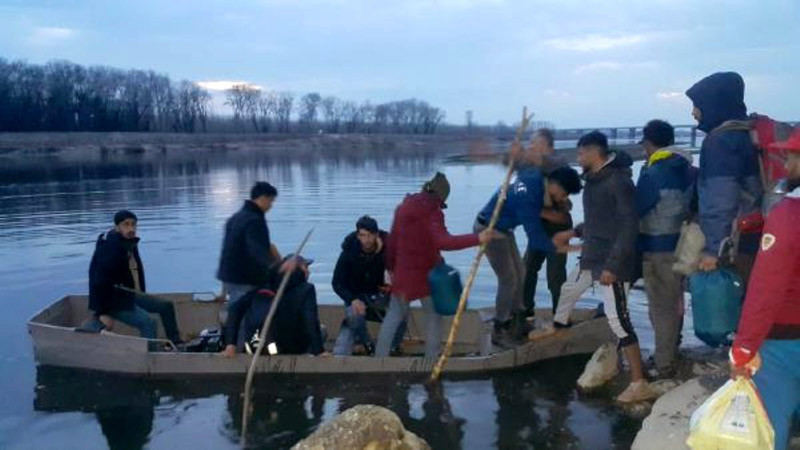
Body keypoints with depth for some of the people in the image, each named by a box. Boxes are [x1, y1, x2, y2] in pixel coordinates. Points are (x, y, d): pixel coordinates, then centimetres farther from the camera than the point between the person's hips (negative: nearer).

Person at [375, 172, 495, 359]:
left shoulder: (403, 208, 3)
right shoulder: (433, 213, -15)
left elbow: (392, 241, 9)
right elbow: (443, 242, -30)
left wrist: (391, 266, 21)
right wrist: (477, 238, -32)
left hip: (403, 273, 5)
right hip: (428, 274, -5)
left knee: (394, 314, 16)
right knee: (434, 316, 12)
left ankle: (380, 356, 15)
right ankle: (431, 358, 13)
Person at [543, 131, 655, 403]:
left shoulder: (618, 180, -19)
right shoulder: (594, 179, 10)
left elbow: (629, 226, -24)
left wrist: (613, 265, -28)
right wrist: (574, 233, 26)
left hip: (612, 261, -10)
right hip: (592, 256, 10)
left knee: (618, 320, -12)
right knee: (569, 289, 28)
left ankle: (640, 384, -7)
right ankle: (557, 327, 59)